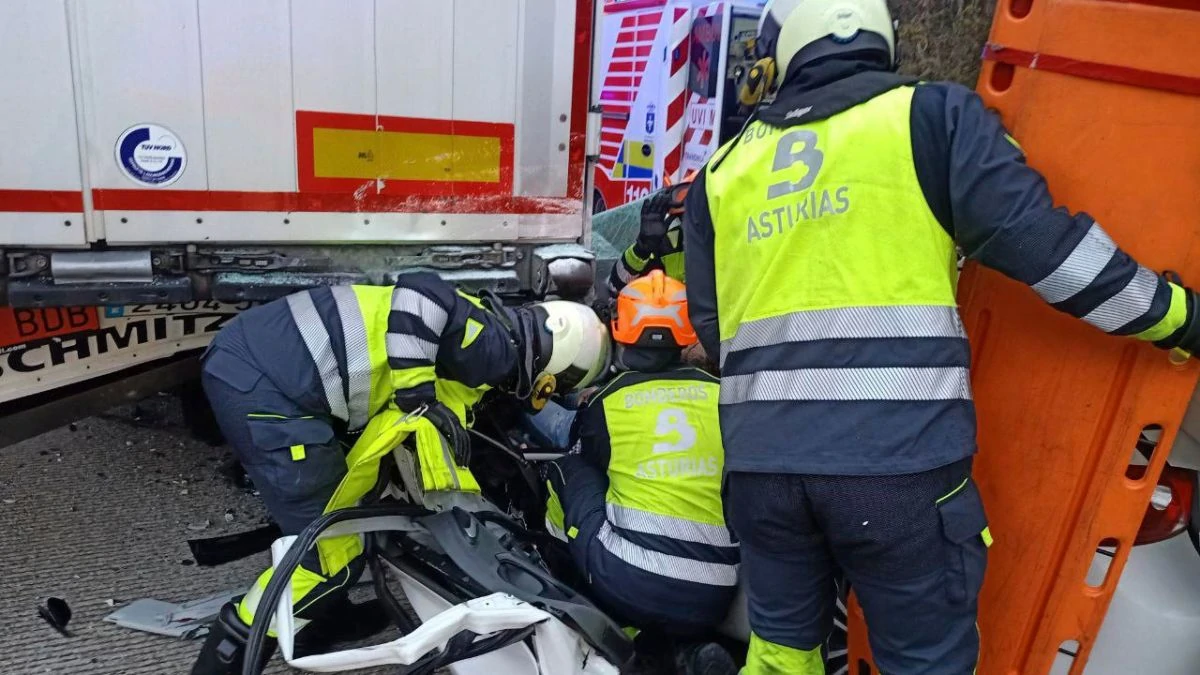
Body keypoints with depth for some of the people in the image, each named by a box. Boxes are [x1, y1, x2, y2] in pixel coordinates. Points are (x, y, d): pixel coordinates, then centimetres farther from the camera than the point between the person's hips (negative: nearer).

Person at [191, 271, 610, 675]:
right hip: (259, 380, -10)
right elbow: (420, 292, -25)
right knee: (333, 549, -2)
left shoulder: (482, 332, 19)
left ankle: (322, 615, 45)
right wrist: (420, 396, -19)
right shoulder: (493, 344, -9)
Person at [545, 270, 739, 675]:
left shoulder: (607, 401, 3)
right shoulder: (721, 395, 8)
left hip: (632, 586, -3)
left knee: (566, 471, 13)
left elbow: (585, 461, 24)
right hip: (713, 597, 4)